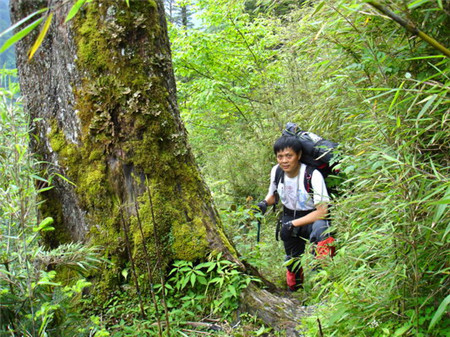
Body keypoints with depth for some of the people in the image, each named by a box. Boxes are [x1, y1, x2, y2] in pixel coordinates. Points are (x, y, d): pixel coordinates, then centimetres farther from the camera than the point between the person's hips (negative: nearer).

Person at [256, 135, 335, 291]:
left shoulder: (313, 175, -25)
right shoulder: (276, 171, -8)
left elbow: (322, 212, -25)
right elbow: (273, 195, 13)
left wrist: (293, 224, -29)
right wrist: (264, 203, -11)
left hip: (312, 217, -5)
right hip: (289, 217, 5)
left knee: (319, 228, -40)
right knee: (292, 260, 13)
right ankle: (294, 285, 47)